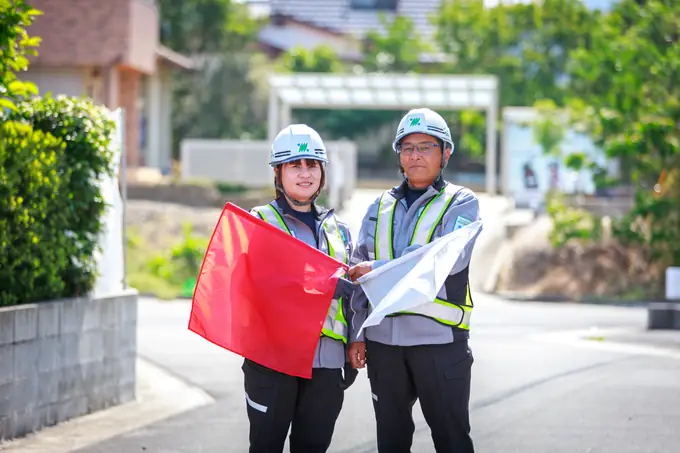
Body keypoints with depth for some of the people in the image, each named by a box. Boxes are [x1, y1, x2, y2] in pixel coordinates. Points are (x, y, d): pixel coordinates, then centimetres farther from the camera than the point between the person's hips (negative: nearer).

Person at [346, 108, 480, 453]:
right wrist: (356, 334, 4)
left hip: (439, 338, -4)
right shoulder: (380, 207, 14)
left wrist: (378, 268, -17)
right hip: (382, 338, 4)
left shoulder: (460, 202, 0)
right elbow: (358, 276, 13)